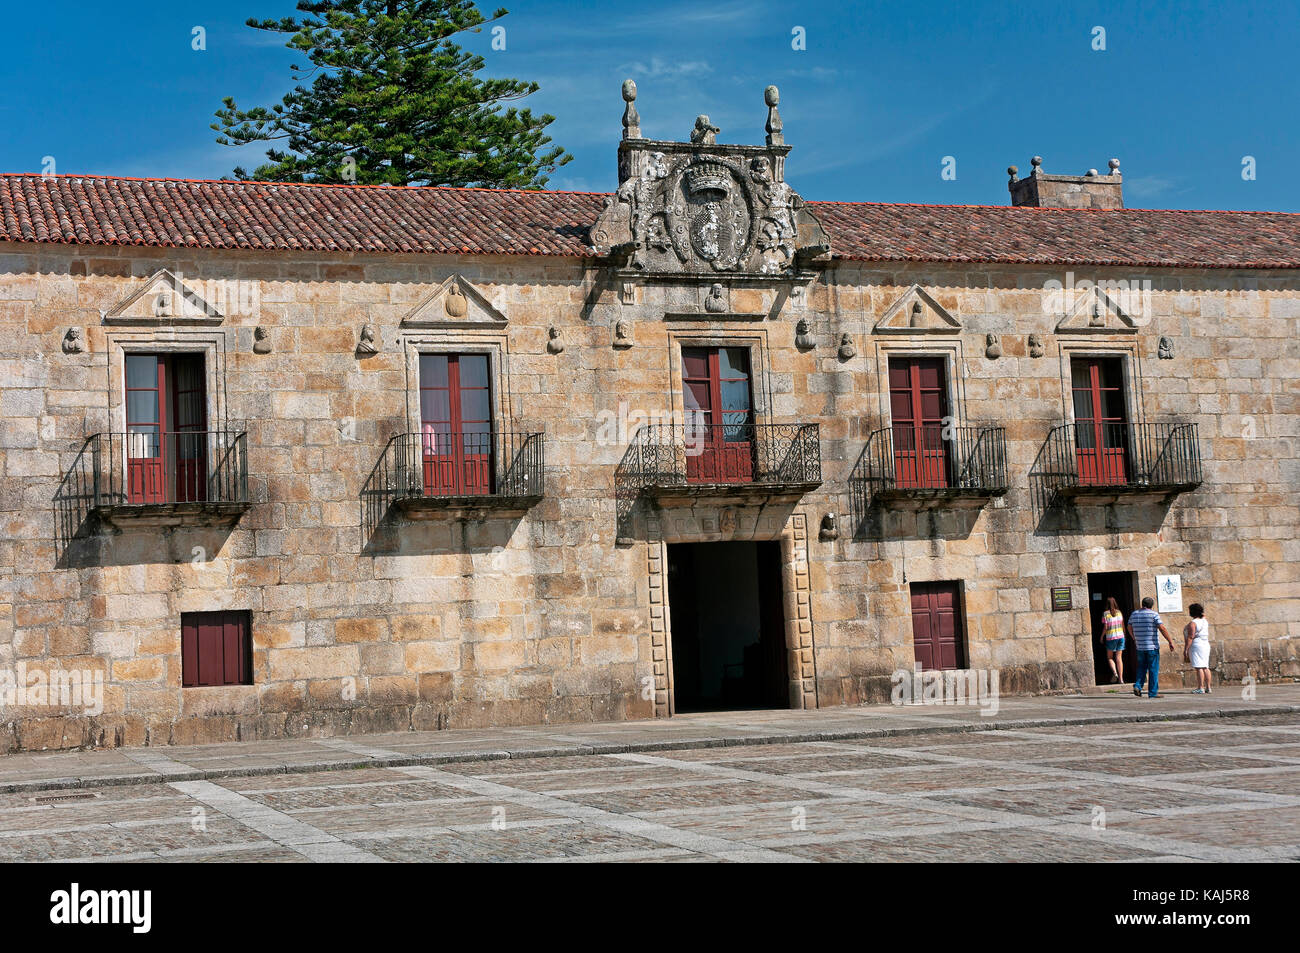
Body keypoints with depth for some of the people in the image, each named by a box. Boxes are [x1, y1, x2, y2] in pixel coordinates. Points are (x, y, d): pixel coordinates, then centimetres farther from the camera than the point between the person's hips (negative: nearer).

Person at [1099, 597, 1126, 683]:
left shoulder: (1105, 614, -7)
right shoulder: (1119, 612, 4)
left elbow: (1105, 627, -9)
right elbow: (1123, 626, 8)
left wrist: (1101, 637, 5)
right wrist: (1123, 635, 23)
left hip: (1110, 637, -3)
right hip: (1120, 636, 3)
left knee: (1110, 657, 11)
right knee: (1119, 657, 4)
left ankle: (1114, 672, -12)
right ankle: (1121, 678, -1)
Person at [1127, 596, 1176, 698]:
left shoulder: (1134, 614, 8)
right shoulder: (1153, 614, -8)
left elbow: (1129, 628, 19)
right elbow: (1162, 629, -13)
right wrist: (1170, 642, -8)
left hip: (1140, 647, 5)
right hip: (1152, 647, -5)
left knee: (1142, 668, 17)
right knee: (1153, 669, 2)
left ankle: (1138, 685, -3)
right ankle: (1153, 693, 3)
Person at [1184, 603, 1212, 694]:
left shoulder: (1192, 623, -13)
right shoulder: (1205, 621, 13)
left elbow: (1190, 637, -17)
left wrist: (1185, 649, -16)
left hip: (1196, 646, -9)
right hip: (1206, 645, 9)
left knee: (1198, 667, -10)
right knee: (1205, 667, 8)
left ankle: (1200, 688, -13)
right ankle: (1208, 688, 8)